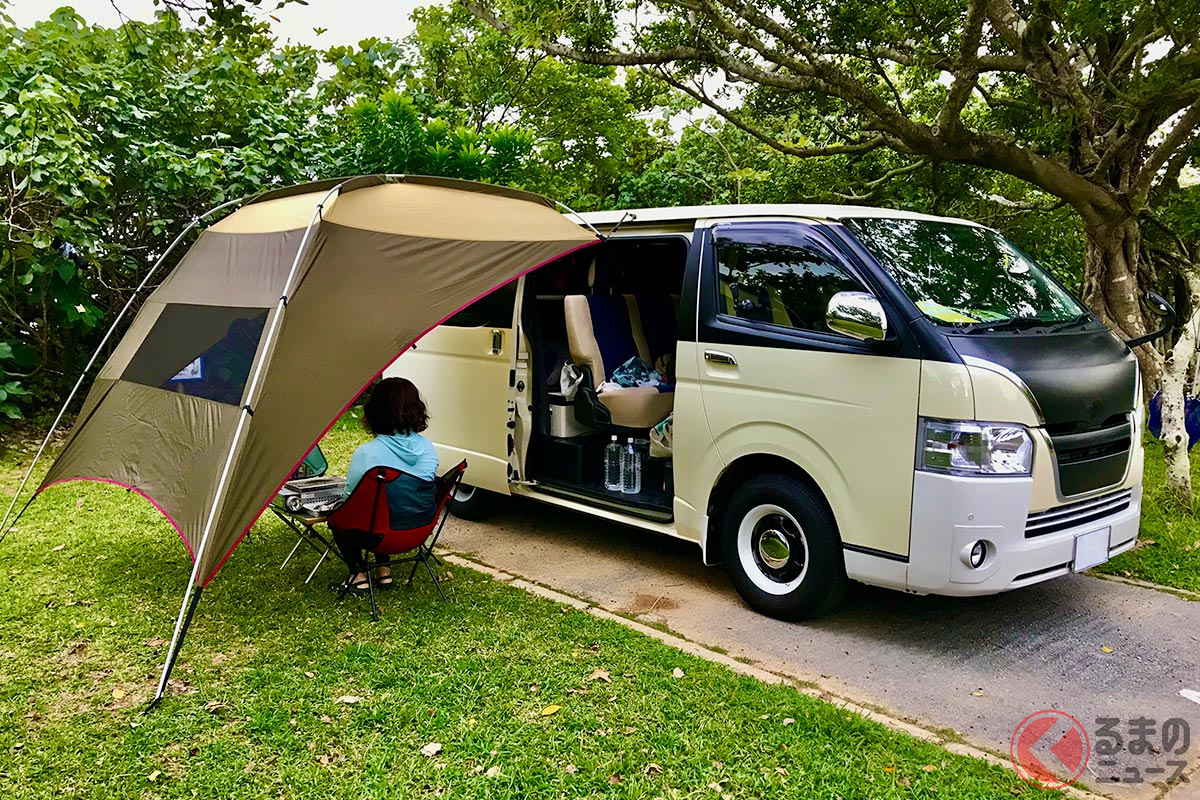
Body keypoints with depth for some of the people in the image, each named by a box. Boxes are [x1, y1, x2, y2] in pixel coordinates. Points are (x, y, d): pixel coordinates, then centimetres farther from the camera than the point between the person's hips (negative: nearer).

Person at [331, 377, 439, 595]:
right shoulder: (427, 447, -6)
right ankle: (383, 571, 33)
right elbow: (426, 492, 7)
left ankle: (358, 574, 21)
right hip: (421, 532, 5)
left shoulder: (365, 454, -19)